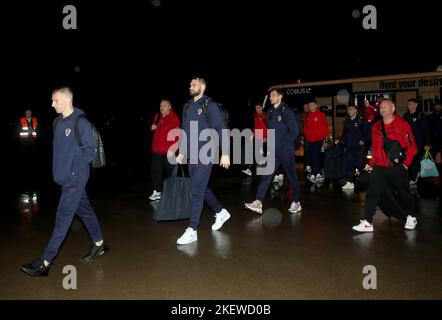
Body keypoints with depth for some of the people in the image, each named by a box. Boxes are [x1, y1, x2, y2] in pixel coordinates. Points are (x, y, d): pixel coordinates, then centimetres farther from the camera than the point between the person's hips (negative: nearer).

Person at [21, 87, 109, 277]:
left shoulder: (80, 122, -13)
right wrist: (59, 168, 7)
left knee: (63, 218, -3)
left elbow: (90, 151, -12)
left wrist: (74, 167, -15)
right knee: (84, 210, 17)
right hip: (64, 177, 8)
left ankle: (46, 262, 4)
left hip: (75, 179, -8)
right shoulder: (58, 122, 10)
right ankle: (99, 244, 32)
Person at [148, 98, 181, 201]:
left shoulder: (174, 118, -7)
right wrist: (152, 128, 6)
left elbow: (177, 135, -14)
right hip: (156, 151, 6)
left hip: (168, 152, -6)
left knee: (171, 173, 3)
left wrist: (173, 149, -22)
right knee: (155, 172, 9)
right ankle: (157, 192, 21)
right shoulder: (157, 117, 14)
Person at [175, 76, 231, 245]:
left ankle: (192, 230, 0)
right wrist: (182, 152, 19)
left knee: (197, 191, -7)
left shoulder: (209, 105, -7)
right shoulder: (188, 106, 13)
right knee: (201, 188, 15)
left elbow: (221, 130, -10)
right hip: (191, 156, 7)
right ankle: (221, 212, 35)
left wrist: (225, 153, -15)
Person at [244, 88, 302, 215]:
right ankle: (258, 202, -3)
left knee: (292, 177, 7)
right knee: (266, 176, -1)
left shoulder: (286, 111, -8)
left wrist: (284, 145, -13)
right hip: (273, 152, 6)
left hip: (286, 152, -6)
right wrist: (269, 146, 9)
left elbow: (294, 131, -11)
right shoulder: (270, 112, 11)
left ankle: (296, 202, 21)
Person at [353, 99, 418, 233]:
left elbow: (412, 147, -5)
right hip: (379, 168, 4)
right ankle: (367, 222, 1)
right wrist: (371, 164, 13)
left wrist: (406, 163, -9)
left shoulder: (402, 124, -6)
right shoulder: (376, 127, 9)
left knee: (403, 193, 12)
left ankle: (411, 217, 36)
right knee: (372, 193, -3)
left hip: (397, 168, -4)